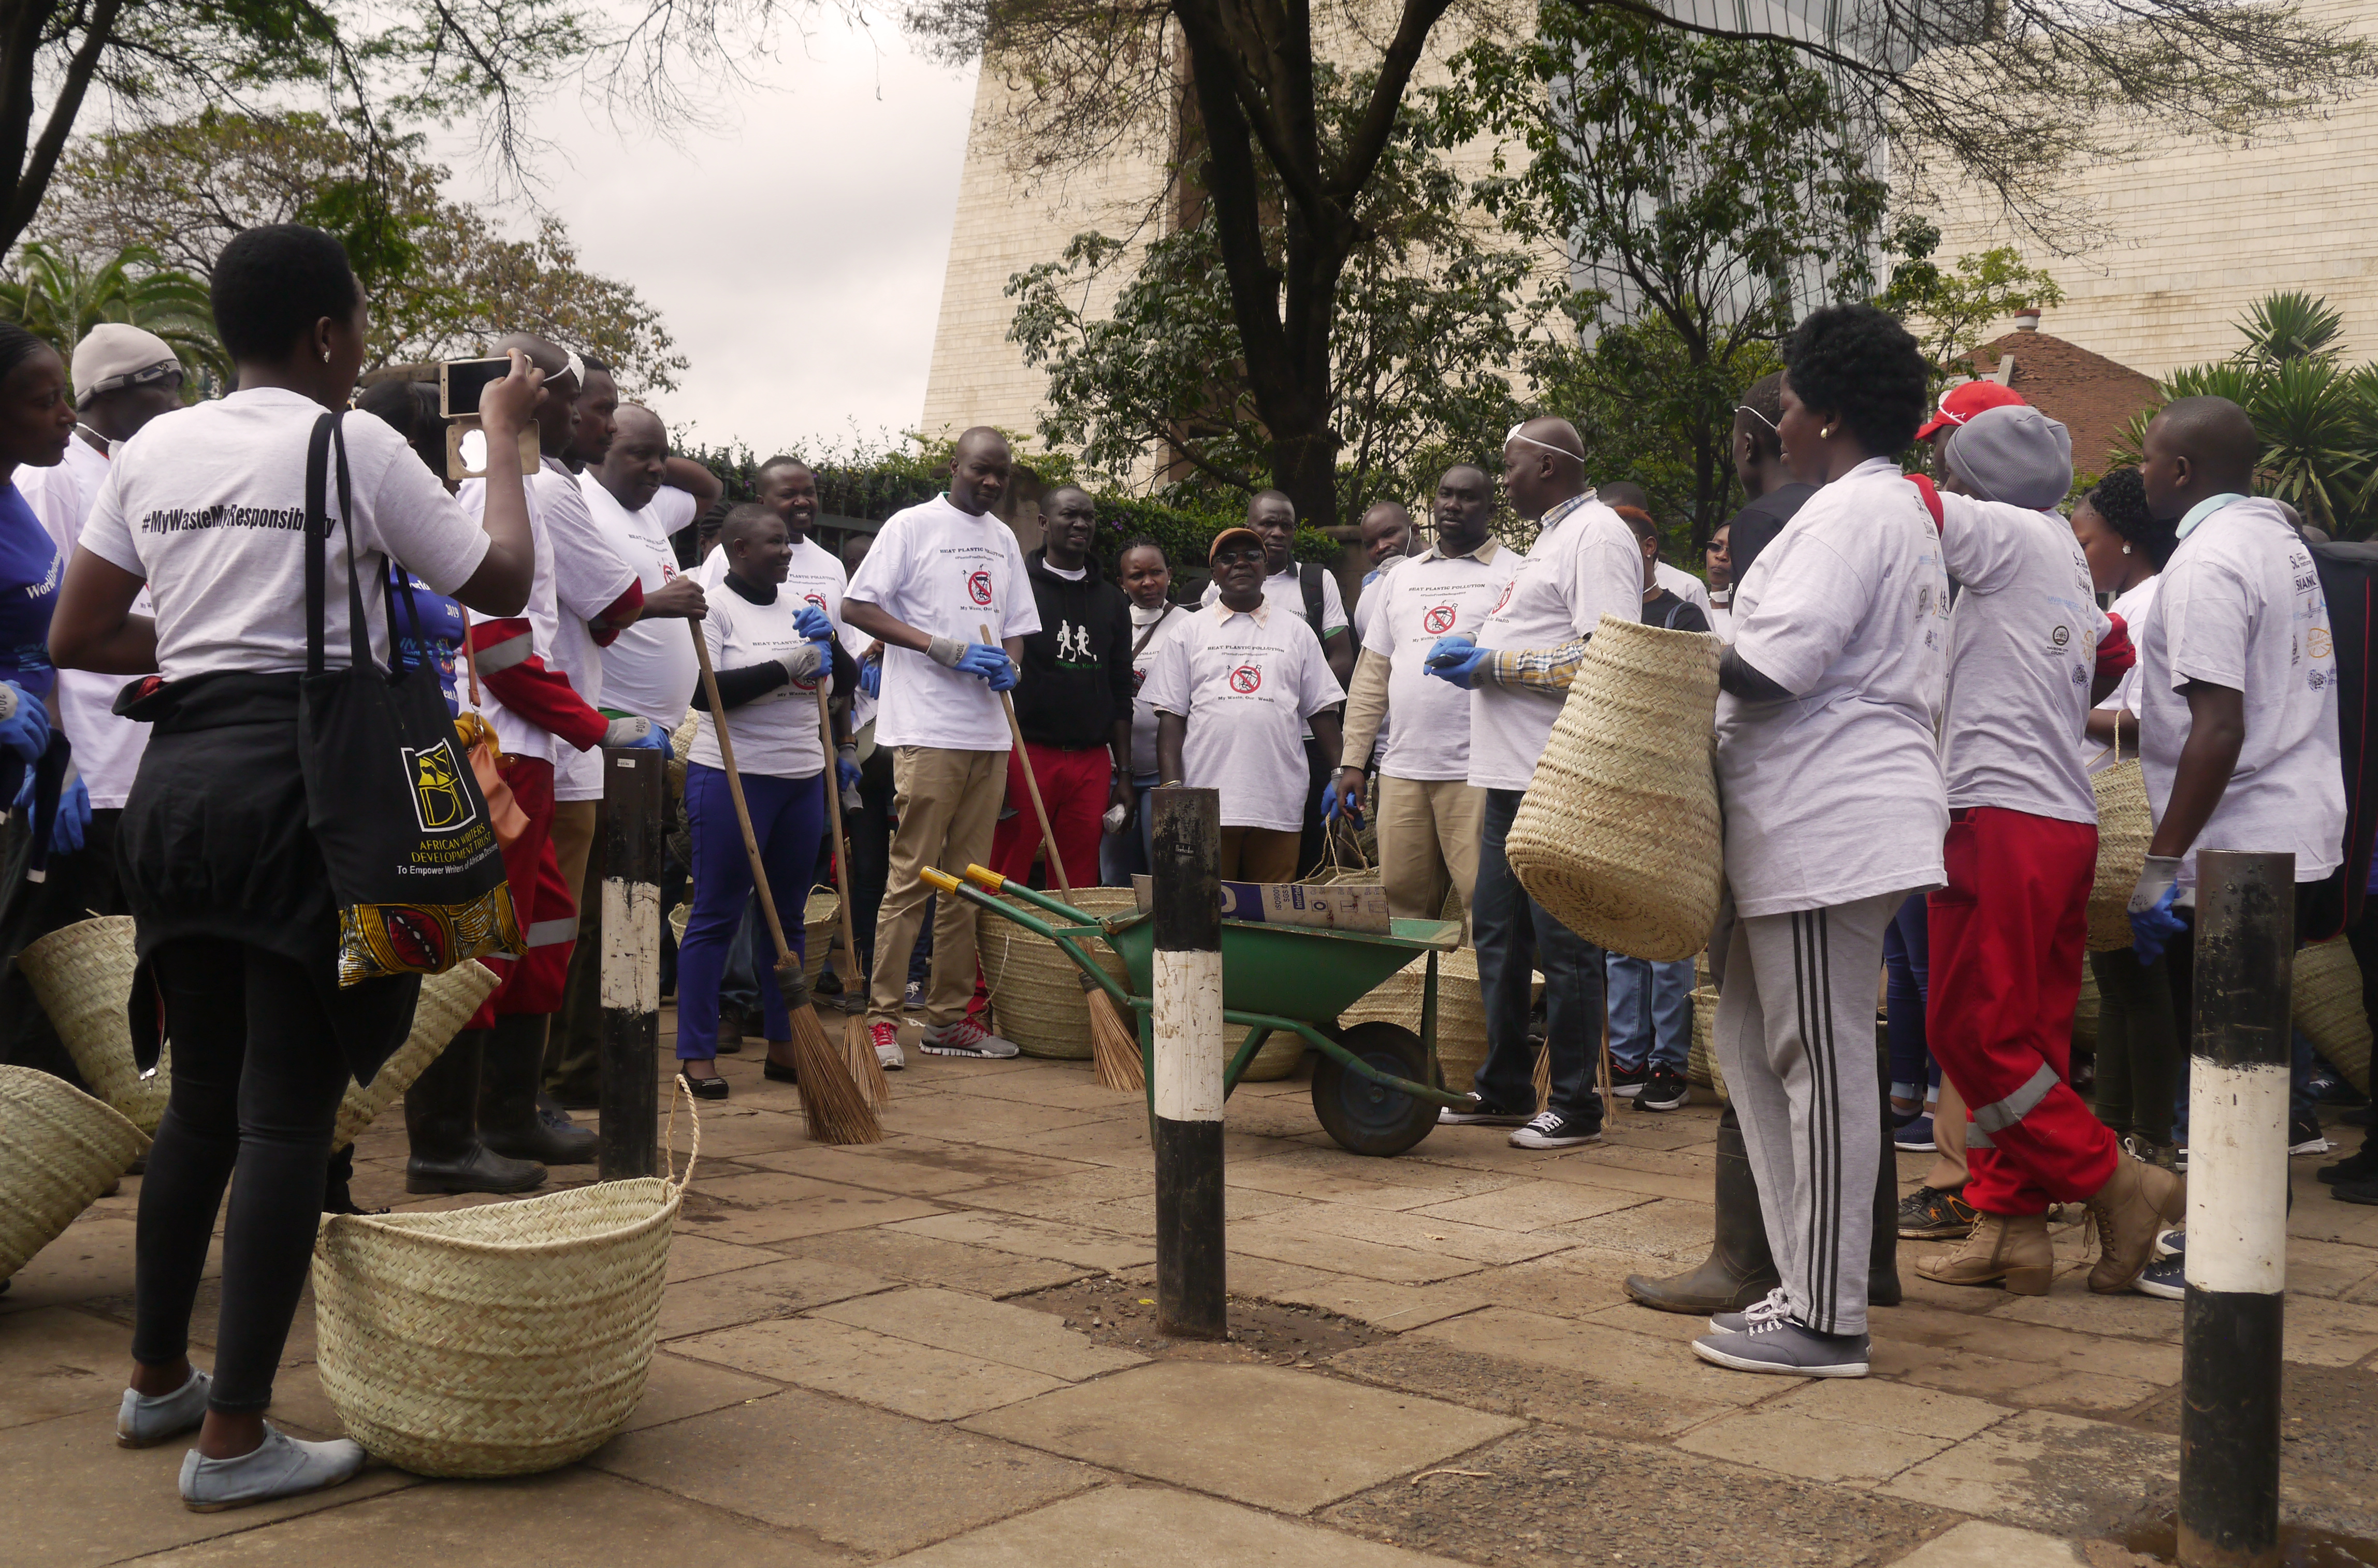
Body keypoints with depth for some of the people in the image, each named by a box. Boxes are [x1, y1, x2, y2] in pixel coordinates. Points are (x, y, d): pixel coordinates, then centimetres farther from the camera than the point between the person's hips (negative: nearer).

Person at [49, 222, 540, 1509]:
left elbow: (75, 639, 12)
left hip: (177, 777, 7)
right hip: (302, 784, -6)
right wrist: (505, 436, 12)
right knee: (287, 1112, -2)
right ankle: (233, 1438, 1)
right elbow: (503, 584, 1)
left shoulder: (154, 449, 12)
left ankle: (156, 1378, 30)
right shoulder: (353, 444, -4)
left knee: (202, 1096, 18)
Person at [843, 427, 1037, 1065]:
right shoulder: (913, 526, -1)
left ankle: (949, 1017, 15)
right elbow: (857, 606, -7)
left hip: (988, 732, 6)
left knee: (968, 881, 8)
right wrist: (945, 648, -13)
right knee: (912, 875, -7)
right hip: (928, 730, -6)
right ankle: (882, 1016, -1)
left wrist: (1007, 665, 2)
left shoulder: (1003, 539, 18)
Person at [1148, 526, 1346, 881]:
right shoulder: (1191, 632, 11)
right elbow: (1172, 715, 7)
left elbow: (1322, 709, 13)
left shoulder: (1296, 632, 15)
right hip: (1207, 803, -1)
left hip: (1278, 804, 1)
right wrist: (1172, 786, -3)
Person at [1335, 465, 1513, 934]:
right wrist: (1352, 762, 13)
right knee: (1401, 903, 4)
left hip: (1477, 772, -5)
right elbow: (1371, 677, 19)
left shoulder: (1515, 574, 5)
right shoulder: (1400, 578, 20)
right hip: (1401, 771, 5)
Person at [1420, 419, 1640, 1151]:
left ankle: (1575, 1106, 5)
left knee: (1562, 942, -4)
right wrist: (1477, 651, 10)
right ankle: (1505, 1089, 24)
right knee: (1498, 933, 14)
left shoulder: (1597, 535, -10)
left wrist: (1498, 665, -16)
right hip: (1512, 774, 10)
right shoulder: (1550, 538, 22)